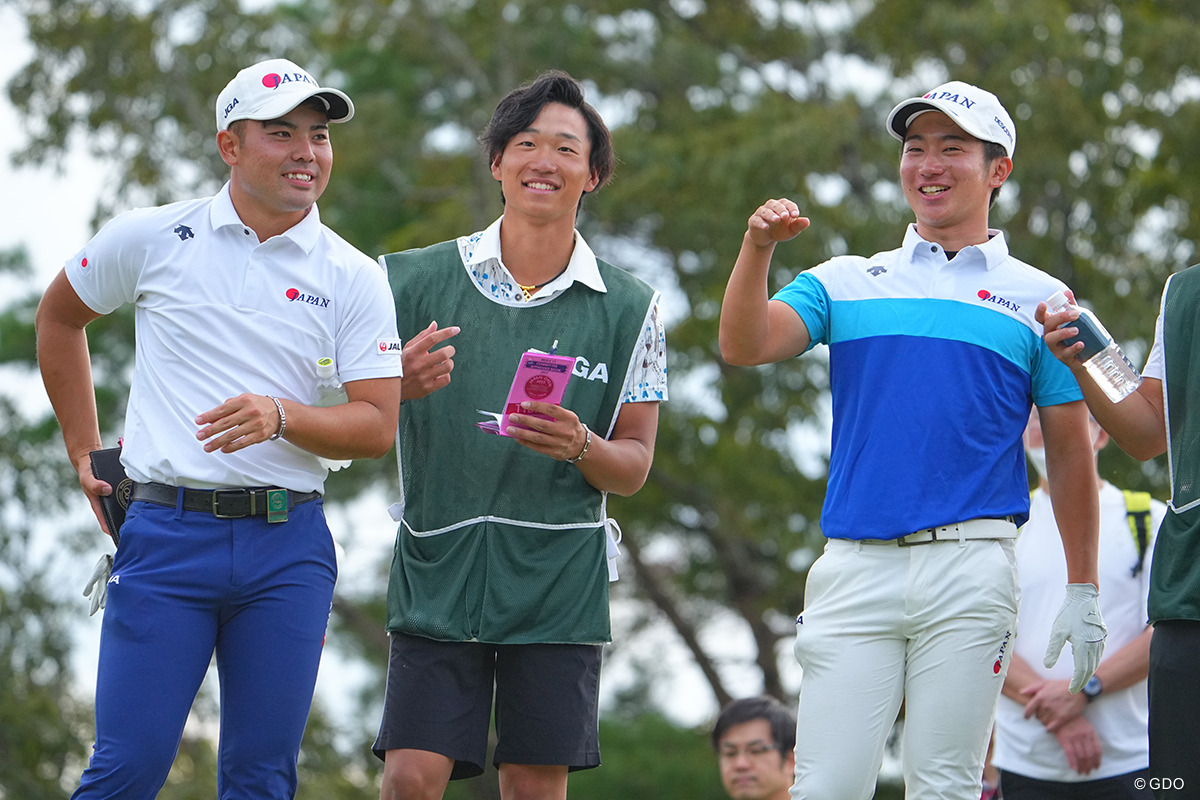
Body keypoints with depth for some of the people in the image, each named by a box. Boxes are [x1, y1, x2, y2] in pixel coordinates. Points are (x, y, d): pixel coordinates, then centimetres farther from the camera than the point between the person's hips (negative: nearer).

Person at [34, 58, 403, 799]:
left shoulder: (354, 278, 4)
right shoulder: (152, 237, 3)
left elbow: (378, 425, 0)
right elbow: (59, 316, 20)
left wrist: (282, 417, -18)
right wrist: (85, 451, 17)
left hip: (290, 547, 2)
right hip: (167, 534, -1)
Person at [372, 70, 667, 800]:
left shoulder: (627, 307, 6)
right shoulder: (419, 279, 4)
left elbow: (635, 467, 7)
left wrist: (579, 445, -15)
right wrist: (400, 386, -17)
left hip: (558, 582, 1)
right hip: (437, 574, -1)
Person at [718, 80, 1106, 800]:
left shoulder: (1037, 300, 11)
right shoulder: (844, 282, 15)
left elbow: (1070, 453, 11)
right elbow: (744, 347, 0)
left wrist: (1084, 592, 7)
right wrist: (758, 249, -17)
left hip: (970, 571, -1)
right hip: (855, 567, 1)